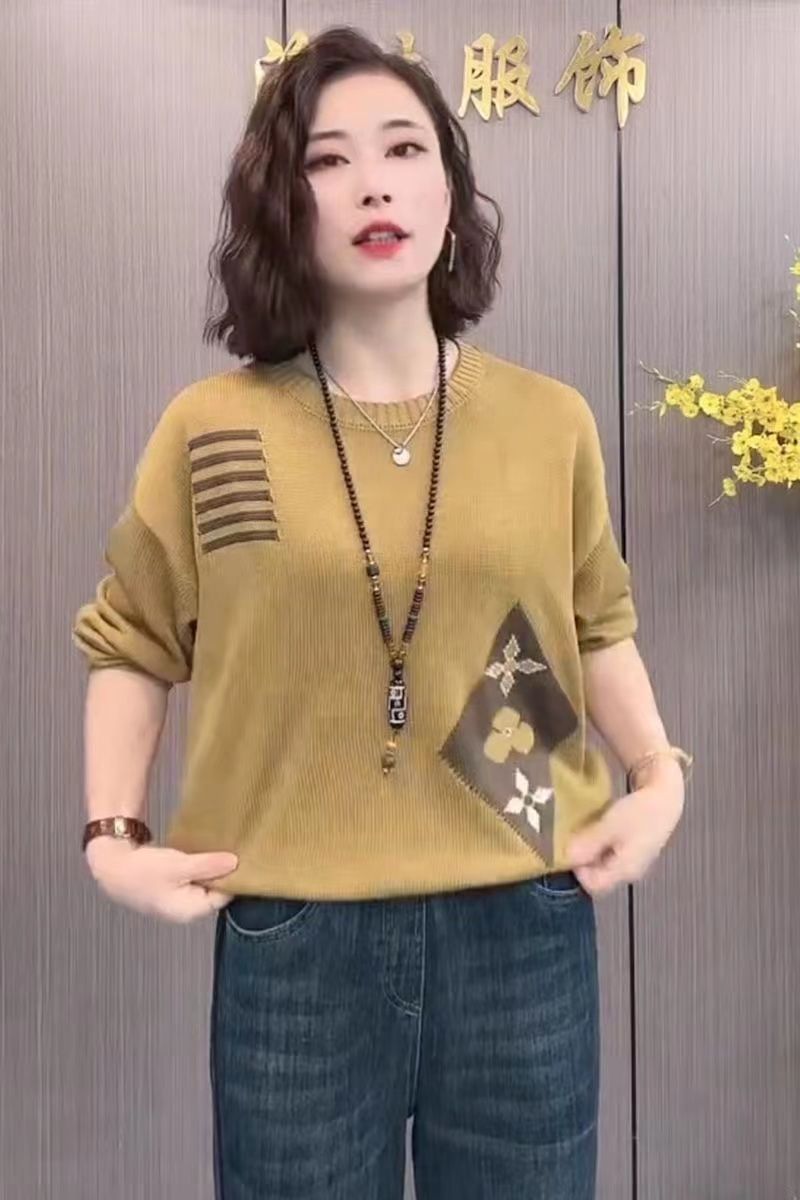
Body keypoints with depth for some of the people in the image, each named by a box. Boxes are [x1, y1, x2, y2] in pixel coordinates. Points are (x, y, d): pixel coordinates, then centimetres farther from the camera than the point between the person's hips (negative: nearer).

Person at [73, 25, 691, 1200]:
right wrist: (113, 835, -2)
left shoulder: (552, 422, 0)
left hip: (522, 933, 2)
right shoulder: (211, 431, -4)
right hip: (294, 946, -1)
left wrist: (661, 773, 1)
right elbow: (131, 643, 8)